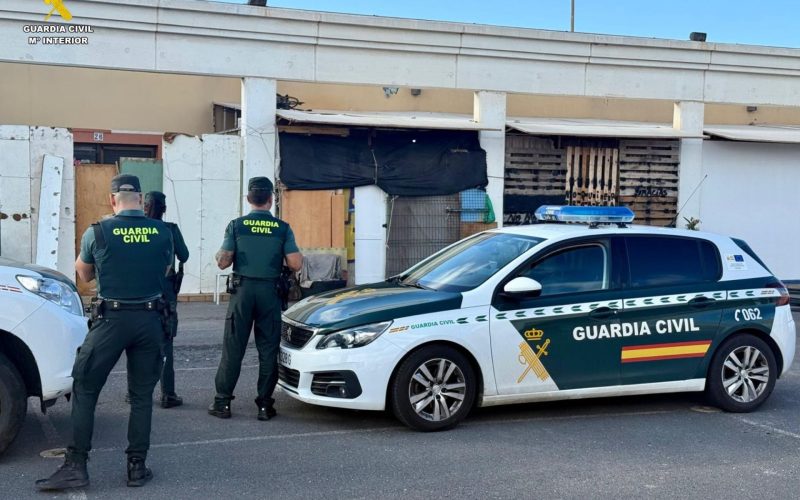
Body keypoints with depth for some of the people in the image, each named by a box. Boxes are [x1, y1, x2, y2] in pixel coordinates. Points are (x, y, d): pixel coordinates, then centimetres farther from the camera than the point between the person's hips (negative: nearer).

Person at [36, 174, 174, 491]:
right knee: (142, 394, 11)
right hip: (150, 319, 2)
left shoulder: (97, 233, -7)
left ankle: (76, 466, 5)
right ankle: (137, 466, 12)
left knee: (84, 390, 8)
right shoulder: (163, 233, -1)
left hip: (111, 319, -2)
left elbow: (85, 275, 9)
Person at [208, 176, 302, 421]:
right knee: (268, 350, 6)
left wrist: (220, 253, 18)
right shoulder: (282, 228, -2)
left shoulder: (236, 225, -2)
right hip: (269, 292, 0)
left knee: (233, 348, 5)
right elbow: (295, 264, -6)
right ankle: (265, 405, 8)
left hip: (242, 290, 0)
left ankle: (222, 402, 8)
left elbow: (223, 262, -4)